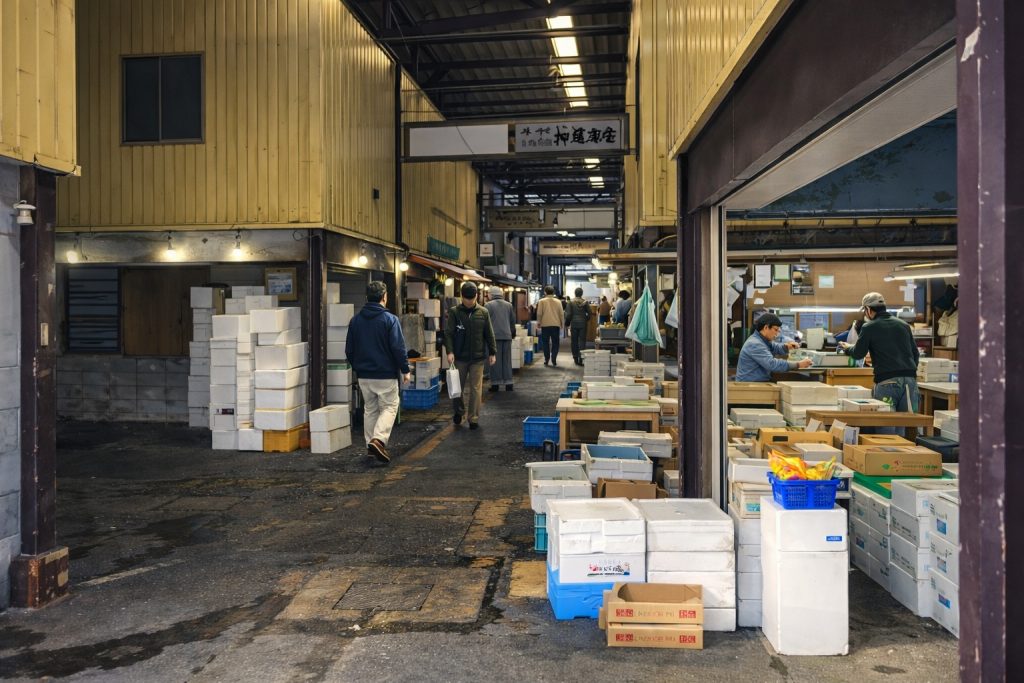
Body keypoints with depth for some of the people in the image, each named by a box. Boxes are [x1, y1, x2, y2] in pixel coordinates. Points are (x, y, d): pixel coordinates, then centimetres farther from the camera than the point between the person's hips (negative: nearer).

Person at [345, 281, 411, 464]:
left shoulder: (355, 320, 5)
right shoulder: (390, 319, -12)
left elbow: (349, 349, 10)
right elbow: (398, 348, -14)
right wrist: (405, 369, -4)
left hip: (364, 375, 5)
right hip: (386, 374, -5)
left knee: (370, 409, 16)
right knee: (389, 407, 4)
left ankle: (371, 444, 18)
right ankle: (378, 439, -15)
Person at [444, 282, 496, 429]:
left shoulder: (483, 312, 3)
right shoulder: (454, 312, -2)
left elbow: (489, 334, 8)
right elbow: (448, 333, -5)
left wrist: (492, 352, 5)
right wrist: (450, 351, -16)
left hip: (478, 357, 0)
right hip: (460, 357, 0)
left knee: (475, 388, 0)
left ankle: (473, 418, 8)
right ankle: (459, 411, 33)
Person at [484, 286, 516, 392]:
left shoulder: (488, 305, -2)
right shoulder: (509, 305, 10)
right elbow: (513, 321, 15)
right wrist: (513, 333, 27)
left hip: (494, 336, -3)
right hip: (507, 335, 3)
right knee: (507, 360, 8)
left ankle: (495, 383, 0)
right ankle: (508, 383, 8)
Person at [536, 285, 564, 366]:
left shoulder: (541, 301, -2)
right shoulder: (558, 302, 4)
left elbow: (539, 313, -5)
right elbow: (561, 314, 5)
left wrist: (538, 323, 8)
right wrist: (561, 325, 14)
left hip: (545, 325, -1)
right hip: (556, 325, 1)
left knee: (546, 343, 8)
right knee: (555, 343, 7)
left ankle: (546, 359, 7)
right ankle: (554, 359, 0)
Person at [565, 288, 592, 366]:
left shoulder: (571, 302, -4)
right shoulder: (585, 302, -3)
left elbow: (568, 314, -5)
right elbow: (589, 313, -2)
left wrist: (567, 322, 8)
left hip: (574, 323, 0)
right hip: (583, 323, 0)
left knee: (574, 341, 8)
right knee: (582, 340, 1)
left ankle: (575, 358, 12)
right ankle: (581, 358, -8)